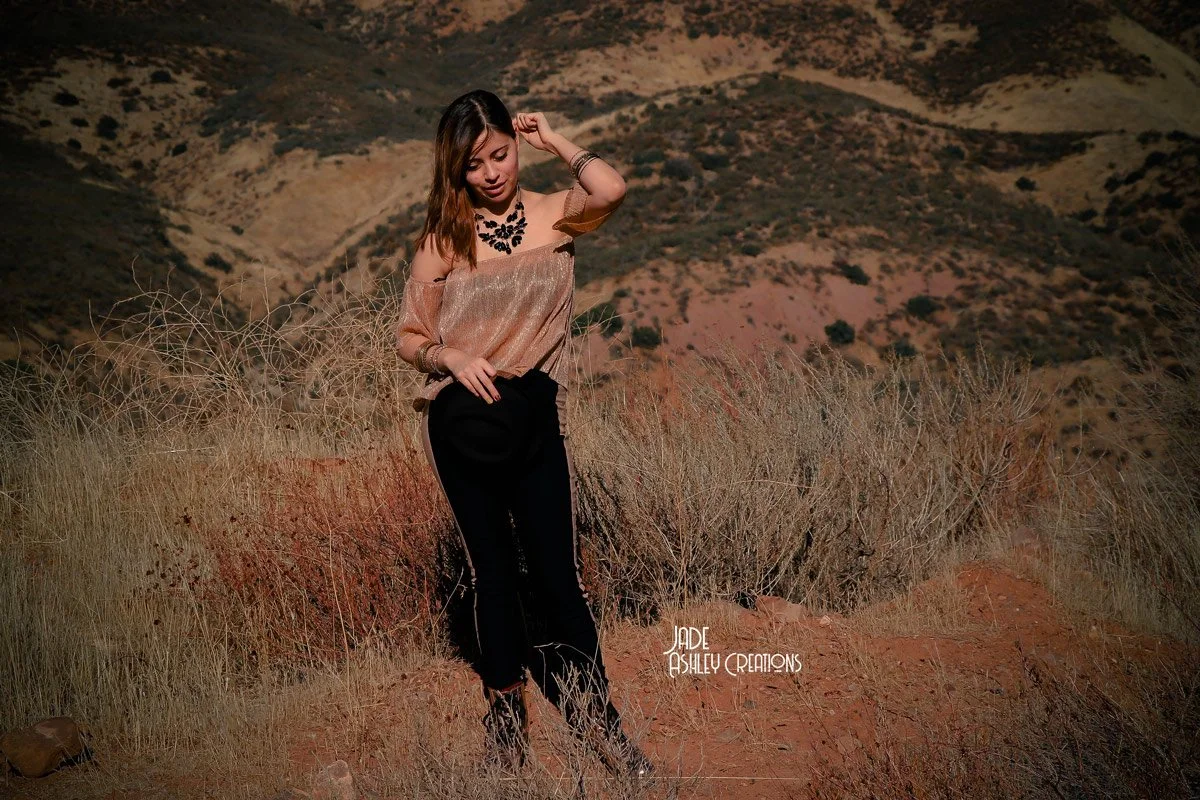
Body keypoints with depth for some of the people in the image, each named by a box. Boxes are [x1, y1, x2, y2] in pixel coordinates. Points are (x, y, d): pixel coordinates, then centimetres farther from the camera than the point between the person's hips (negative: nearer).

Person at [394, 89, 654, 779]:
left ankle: (596, 717, 11)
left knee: (557, 569, -1)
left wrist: (553, 138, -8)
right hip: (464, 424, 1)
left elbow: (612, 189, -22)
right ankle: (506, 713, 25)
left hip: (536, 418, -1)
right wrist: (451, 357, -15)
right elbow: (410, 337, 6)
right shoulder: (444, 238, 2)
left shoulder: (554, 216, 0)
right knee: (493, 568, 12)